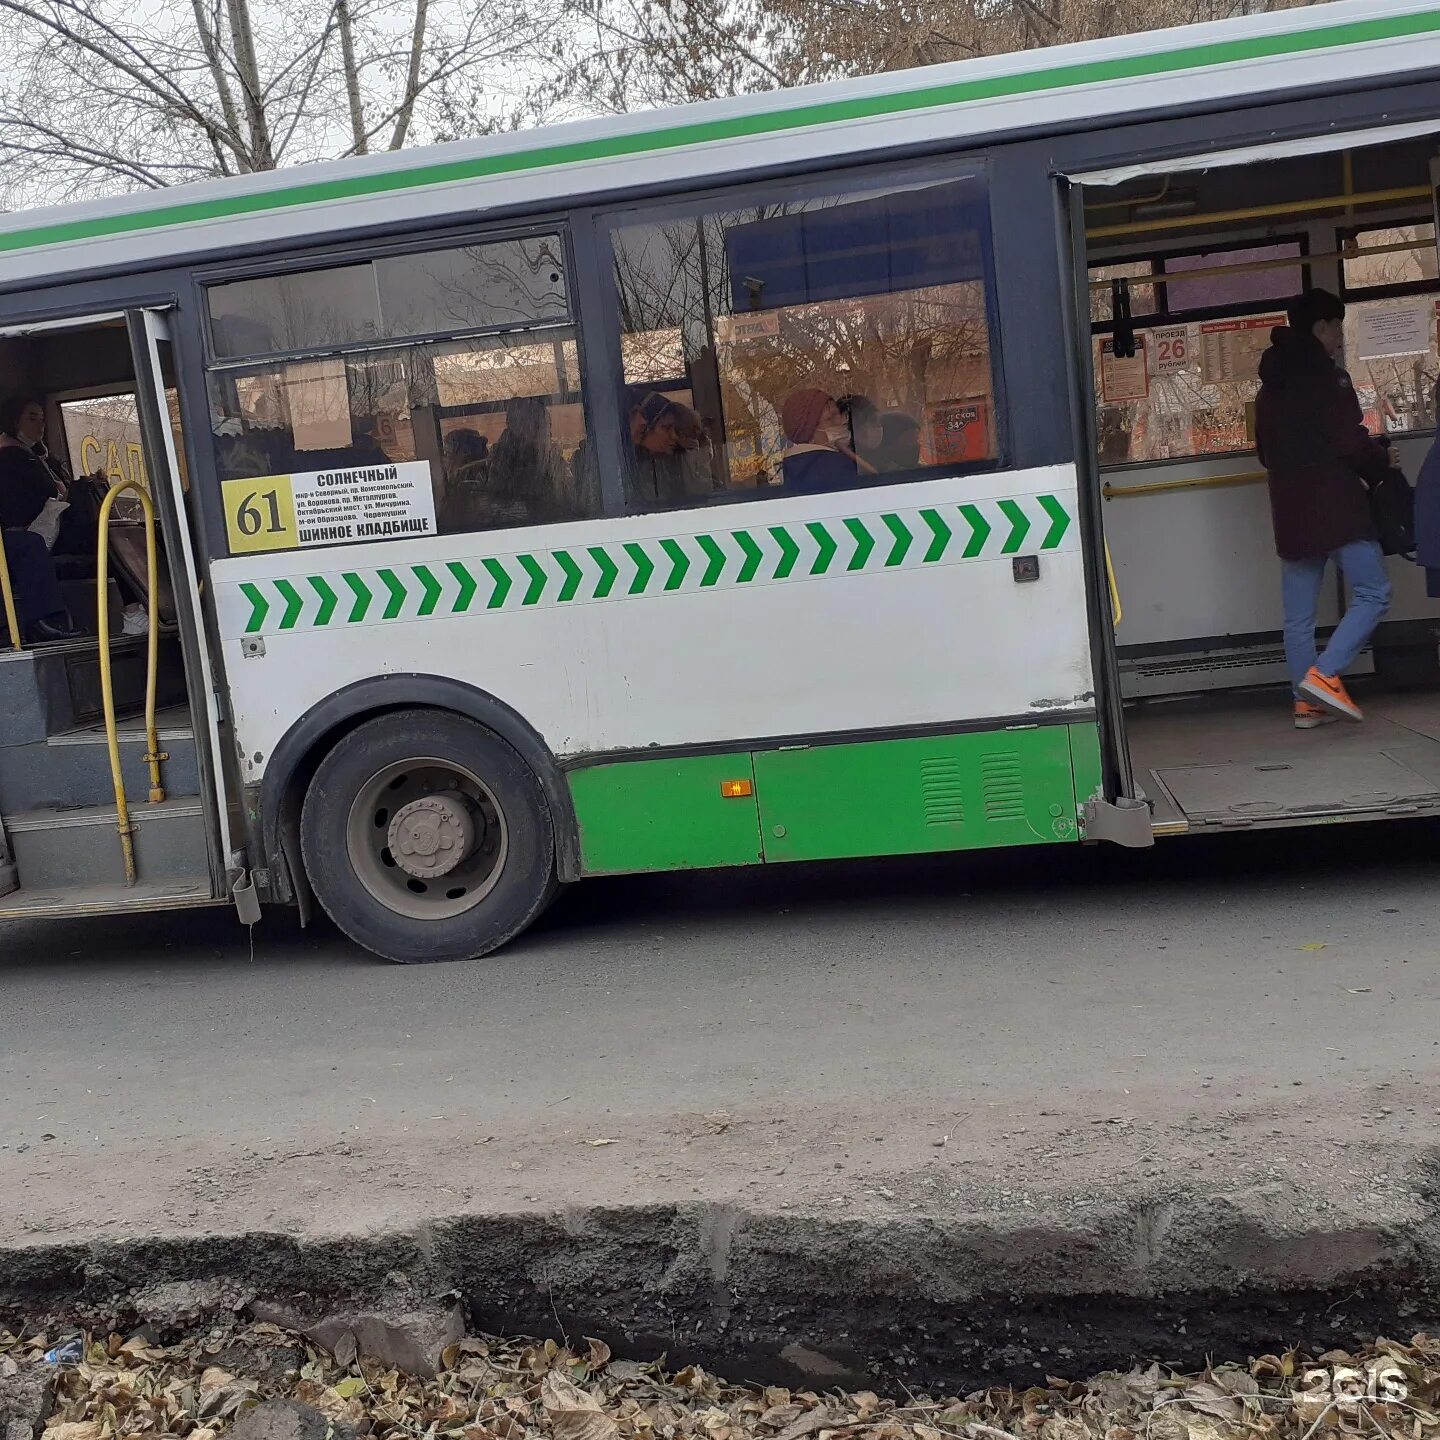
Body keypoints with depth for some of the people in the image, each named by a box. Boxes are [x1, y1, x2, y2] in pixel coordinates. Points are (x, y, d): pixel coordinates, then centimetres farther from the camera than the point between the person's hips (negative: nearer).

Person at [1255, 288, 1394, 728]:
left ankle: (1307, 701, 7)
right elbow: (1352, 442, -13)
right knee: (1373, 593, -3)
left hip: (1290, 510, 8)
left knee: (1298, 615, 6)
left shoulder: (1272, 385, 16)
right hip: (1336, 506, -8)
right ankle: (1324, 673, -16)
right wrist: (1381, 462, 5)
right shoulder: (1324, 377, -8)